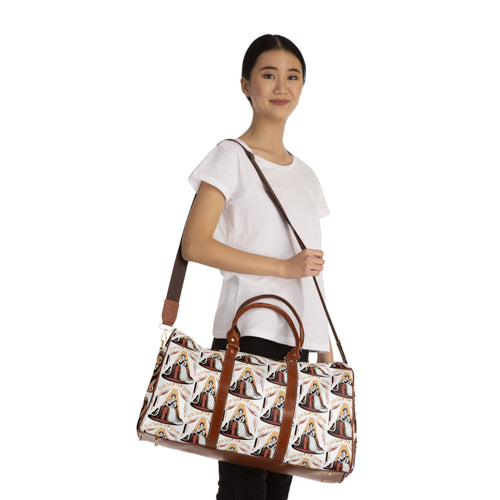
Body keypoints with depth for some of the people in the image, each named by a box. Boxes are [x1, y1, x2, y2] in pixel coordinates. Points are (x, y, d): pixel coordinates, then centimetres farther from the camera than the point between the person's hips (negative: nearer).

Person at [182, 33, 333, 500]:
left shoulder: (304, 174, 18)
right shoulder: (231, 157, -1)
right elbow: (195, 245, -12)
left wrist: (327, 349, 13)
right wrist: (283, 267, -13)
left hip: (296, 339, 6)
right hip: (247, 332, -6)